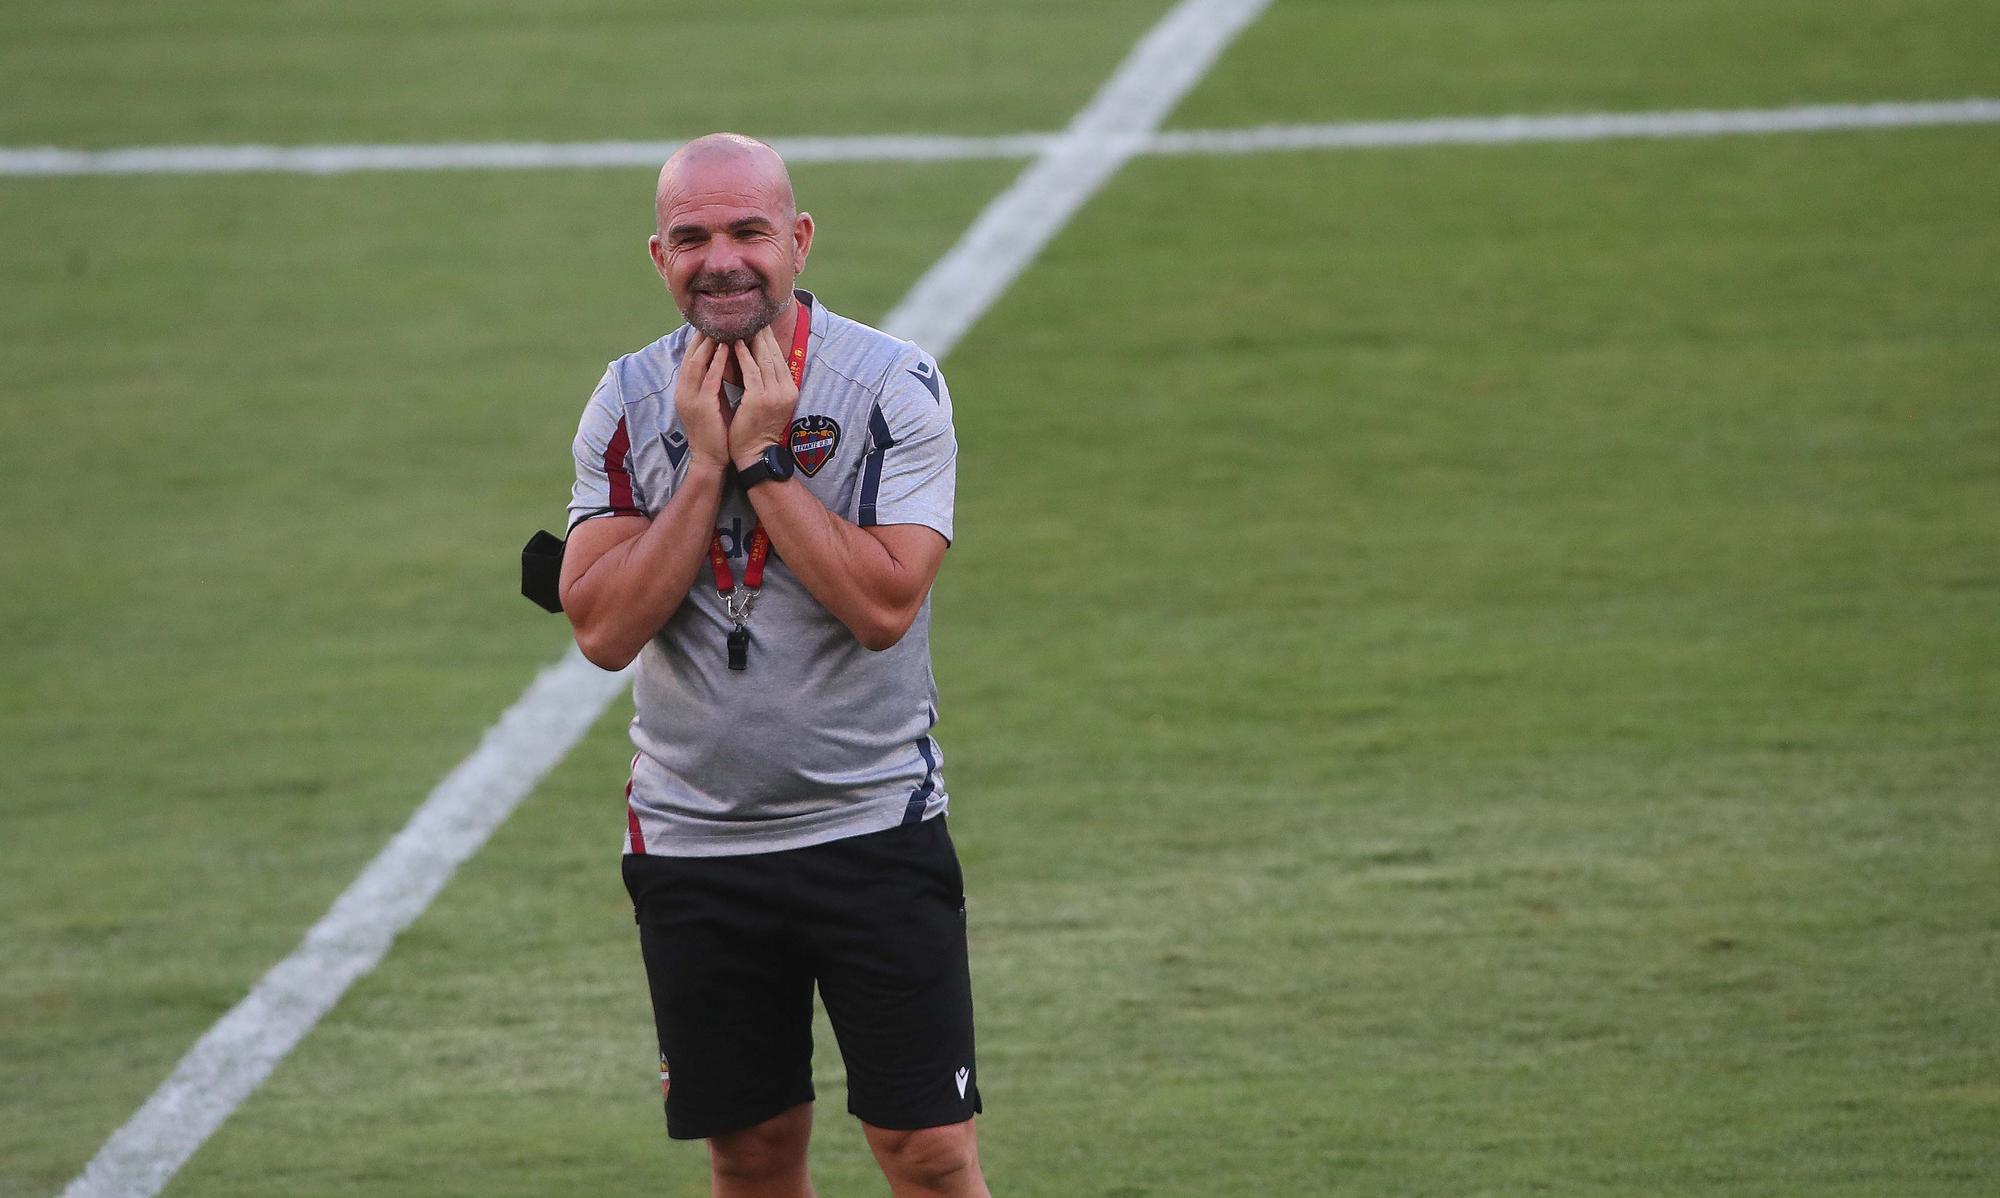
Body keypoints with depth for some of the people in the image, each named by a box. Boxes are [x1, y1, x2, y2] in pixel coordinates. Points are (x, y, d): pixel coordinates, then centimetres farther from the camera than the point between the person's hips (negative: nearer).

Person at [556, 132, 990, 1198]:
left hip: (872, 825, -3)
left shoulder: (894, 384, -7)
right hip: (693, 842, 3)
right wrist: (705, 463, -14)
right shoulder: (629, 403, 1)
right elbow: (604, 629, -9)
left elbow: (884, 605, -18)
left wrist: (760, 458, -17)